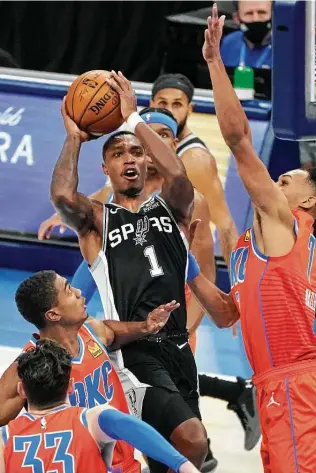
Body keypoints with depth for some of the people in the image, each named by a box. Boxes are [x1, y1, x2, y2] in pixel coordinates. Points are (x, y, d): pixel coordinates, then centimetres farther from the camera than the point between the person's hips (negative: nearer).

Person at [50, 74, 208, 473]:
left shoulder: (170, 209, 14)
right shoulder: (97, 220, 6)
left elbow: (178, 175, -10)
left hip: (178, 347, 5)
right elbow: (62, 197, -18)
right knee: (191, 439, -24)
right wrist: (74, 137, -5)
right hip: (134, 350, -5)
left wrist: (134, 119, -8)